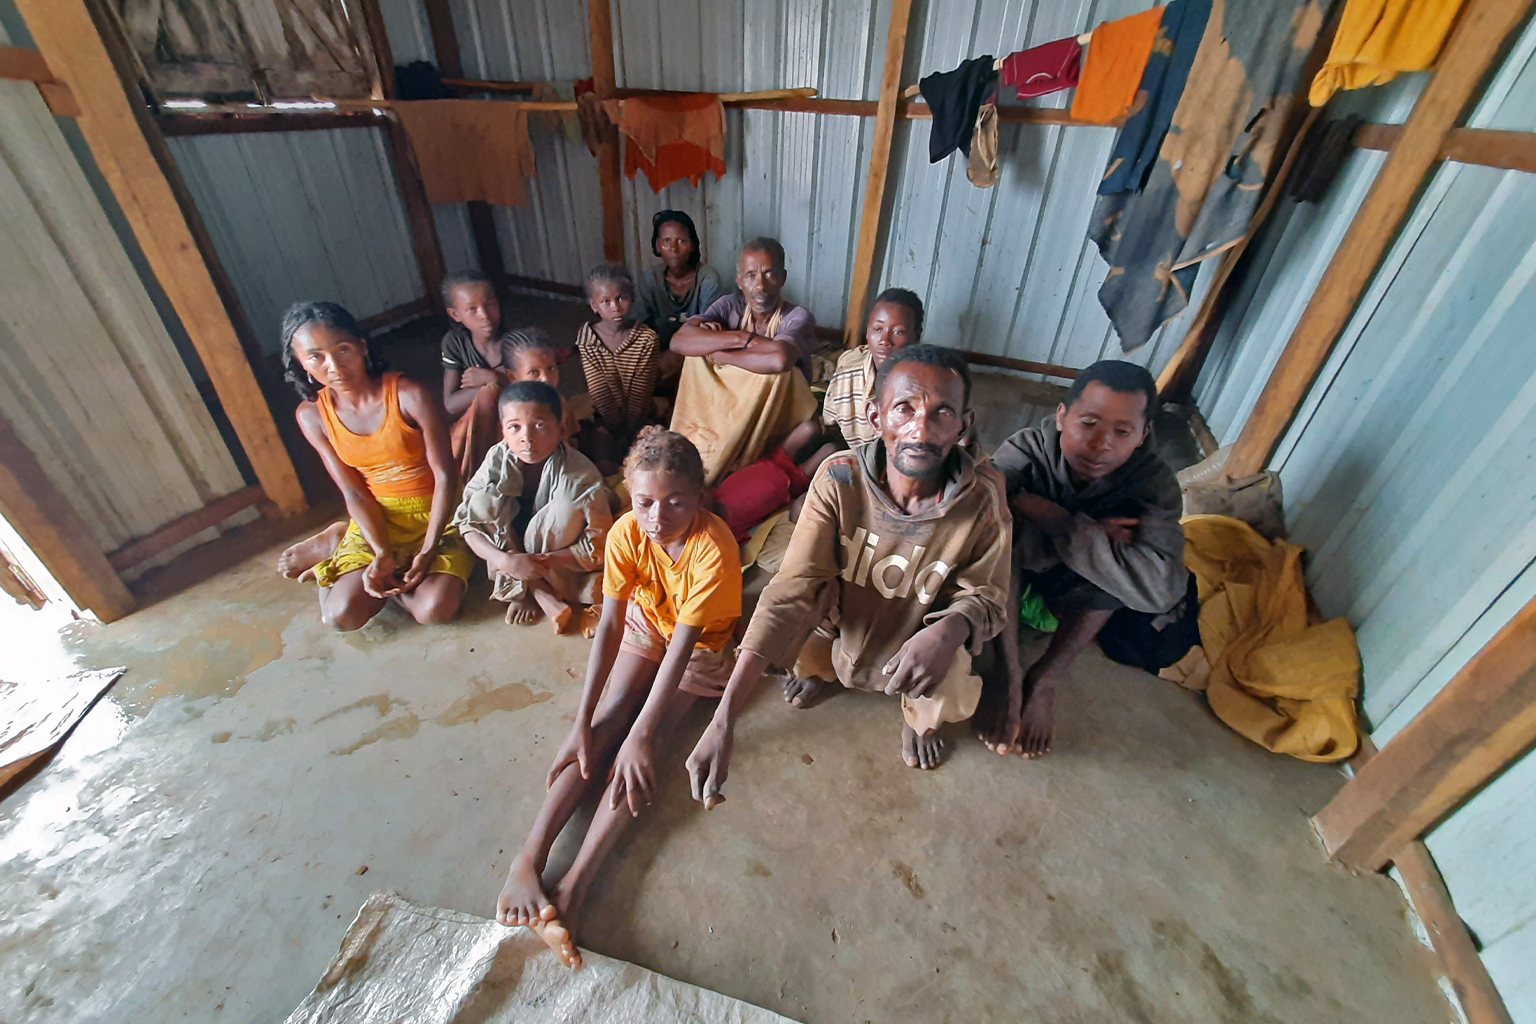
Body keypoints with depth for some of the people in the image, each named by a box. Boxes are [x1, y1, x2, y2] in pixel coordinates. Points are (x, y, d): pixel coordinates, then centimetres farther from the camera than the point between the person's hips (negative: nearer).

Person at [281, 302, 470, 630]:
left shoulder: (411, 396, -18)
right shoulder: (311, 414, -3)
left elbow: (445, 474, -16)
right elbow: (353, 492, -3)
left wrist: (428, 551, -21)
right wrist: (382, 553, -17)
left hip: (437, 510, -3)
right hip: (376, 517, 3)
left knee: (434, 609, -25)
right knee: (341, 615, -16)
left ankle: (390, 578, 8)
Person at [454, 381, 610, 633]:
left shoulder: (581, 474, -28)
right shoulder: (497, 460, -20)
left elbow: (597, 546, -25)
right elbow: (468, 521, -16)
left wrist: (538, 562, -31)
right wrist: (504, 560, -33)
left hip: (560, 558, -3)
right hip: (513, 552, 3)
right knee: (483, 500, -23)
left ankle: (528, 590, -9)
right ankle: (544, 596, -17)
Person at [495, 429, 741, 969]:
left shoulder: (714, 549, -35)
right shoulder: (627, 532, -23)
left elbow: (682, 645, -34)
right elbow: (609, 626, -23)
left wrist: (640, 737, -34)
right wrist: (581, 724, -25)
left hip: (701, 643, -3)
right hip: (645, 622, 4)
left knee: (641, 741, -19)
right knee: (608, 721, -14)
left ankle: (575, 883, -19)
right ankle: (529, 857, -13)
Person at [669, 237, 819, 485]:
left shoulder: (798, 317, -16)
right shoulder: (729, 306, -3)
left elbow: (779, 359, -40)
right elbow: (679, 341, -19)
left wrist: (717, 353, -25)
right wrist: (742, 338, -27)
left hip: (775, 425, -3)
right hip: (729, 413, 3)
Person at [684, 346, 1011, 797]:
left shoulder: (983, 497, -26)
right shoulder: (839, 478, -27)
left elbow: (984, 595, -12)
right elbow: (791, 592, -31)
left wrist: (950, 631, -39)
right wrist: (723, 720, -38)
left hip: (918, 645, -1)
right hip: (840, 630, 1)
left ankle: (919, 717, 18)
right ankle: (820, 667, 23)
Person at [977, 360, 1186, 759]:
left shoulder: (1154, 482, -24)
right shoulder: (1027, 448, -28)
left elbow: (1162, 587, -39)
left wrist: (1055, 520, -41)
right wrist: (1089, 537, -37)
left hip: (1075, 589, 2)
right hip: (1011, 572, -1)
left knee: (1112, 558, -30)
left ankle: (1045, 680, -13)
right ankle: (1009, 678, -22)